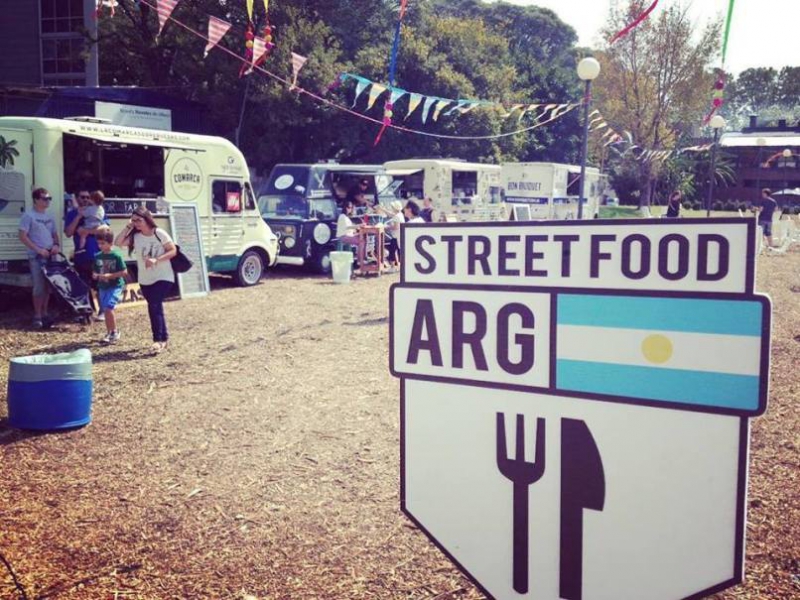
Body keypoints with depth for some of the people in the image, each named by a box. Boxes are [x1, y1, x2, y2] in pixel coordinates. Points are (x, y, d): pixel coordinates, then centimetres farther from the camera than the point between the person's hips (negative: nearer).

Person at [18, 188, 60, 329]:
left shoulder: (49, 216, 13)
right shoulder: (29, 215, -8)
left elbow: (55, 234, 20)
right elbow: (22, 236, -12)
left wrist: (57, 245, -1)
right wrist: (38, 250, -17)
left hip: (50, 256, 6)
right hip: (36, 257, -6)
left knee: (48, 286, 9)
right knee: (39, 287, -8)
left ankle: (44, 314, 19)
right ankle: (37, 316, 1)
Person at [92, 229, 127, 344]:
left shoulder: (116, 255, -13)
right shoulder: (97, 256, 4)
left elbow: (124, 272, -13)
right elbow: (95, 271, 14)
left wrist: (110, 275, -21)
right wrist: (95, 275, -9)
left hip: (115, 286, -6)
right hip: (103, 287, 6)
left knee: (108, 308, -17)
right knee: (105, 310, 10)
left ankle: (115, 332, 0)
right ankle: (109, 333, 24)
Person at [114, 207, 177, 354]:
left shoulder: (159, 234, -12)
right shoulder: (135, 236, 0)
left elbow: (173, 251, -11)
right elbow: (118, 243, -9)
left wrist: (156, 260, -23)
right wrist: (128, 227, -12)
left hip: (163, 277, -5)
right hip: (145, 280, 6)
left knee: (154, 305, -18)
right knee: (155, 307, 13)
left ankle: (159, 339, -15)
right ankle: (163, 338, 25)